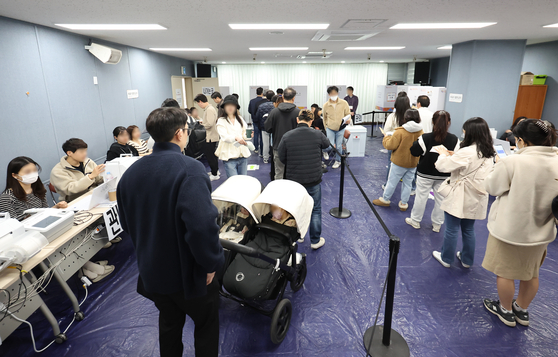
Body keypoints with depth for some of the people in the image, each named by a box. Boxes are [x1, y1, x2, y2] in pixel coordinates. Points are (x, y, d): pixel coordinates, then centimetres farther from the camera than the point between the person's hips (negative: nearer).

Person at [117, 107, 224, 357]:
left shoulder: (131, 172, 0)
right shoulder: (188, 169, -24)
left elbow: (126, 223, 10)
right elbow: (202, 224, -34)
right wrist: (211, 262, -20)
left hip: (151, 269, 7)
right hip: (187, 272, -6)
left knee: (169, 323, 28)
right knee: (206, 325, 19)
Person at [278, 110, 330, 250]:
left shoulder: (287, 137, -12)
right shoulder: (317, 135, -10)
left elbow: (282, 158, -4)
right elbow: (327, 144, 12)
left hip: (294, 179, 1)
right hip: (314, 180, -1)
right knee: (315, 210, 14)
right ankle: (315, 240, 25)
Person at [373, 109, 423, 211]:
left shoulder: (400, 132, -20)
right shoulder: (421, 132, -4)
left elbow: (390, 145, -16)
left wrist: (386, 137, 2)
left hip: (399, 162, -5)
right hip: (413, 163, 5)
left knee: (392, 182, 8)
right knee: (408, 183, 13)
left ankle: (385, 200, 21)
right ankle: (404, 204, 22)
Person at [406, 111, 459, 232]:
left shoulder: (425, 138, -19)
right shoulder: (455, 140, -9)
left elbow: (414, 152, -10)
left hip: (425, 174, -2)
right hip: (444, 176, 2)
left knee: (421, 197, 12)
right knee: (440, 199, 14)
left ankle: (415, 220, 26)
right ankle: (437, 224, 28)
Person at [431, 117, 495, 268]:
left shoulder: (467, 152, -24)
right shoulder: (489, 152, 3)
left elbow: (442, 166, -20)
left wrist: (443, 154, 0)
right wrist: (454, 155, 7)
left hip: (460, 198, -8)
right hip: (476, 199, 8)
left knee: (452, 230, 8)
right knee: (469, 230, 20)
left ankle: (446, 258, 22)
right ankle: (467, 260, 33)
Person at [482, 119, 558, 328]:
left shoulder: (512, 163, -23)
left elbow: (492, 187, -9)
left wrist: (499, 166, 6)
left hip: (509, 229, -5)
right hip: (540, 231, 6)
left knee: (505, 272, 15)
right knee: (531, 273, 23)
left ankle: (506, 311, 33)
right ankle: (522, 310, 42)